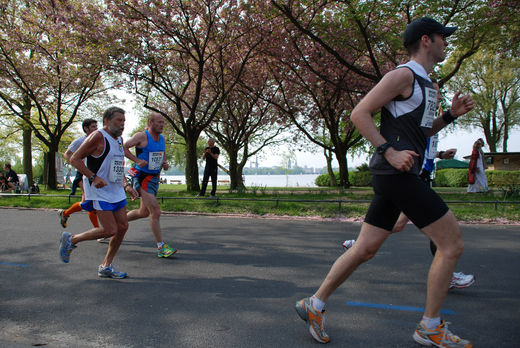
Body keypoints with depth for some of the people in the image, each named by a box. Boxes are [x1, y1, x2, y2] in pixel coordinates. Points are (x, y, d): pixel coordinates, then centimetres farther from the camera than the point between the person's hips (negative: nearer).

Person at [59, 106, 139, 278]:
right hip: (99, 192, -9)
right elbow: (75, 159, -13)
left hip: (117, 191, 9)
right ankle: (71, 239, 11)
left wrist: (126, 185, 11)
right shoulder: (98, 137, -12)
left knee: (123, 227, 4)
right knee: (110, 230, -11)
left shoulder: (119, 139, 14)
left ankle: (106, 266, 17)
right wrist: (93, 177, -23)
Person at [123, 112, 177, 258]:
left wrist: (165, 164, 2)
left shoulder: (162, 138, 10)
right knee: (156, 212, -12)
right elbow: (123, 147, -12)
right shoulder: (141, 136, -12)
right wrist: (137, 160, -20)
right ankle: (161, 247, -5)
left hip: (155, 178, 8)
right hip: (143, 178, -8)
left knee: (143, 212, 18)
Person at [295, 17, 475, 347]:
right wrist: (390, 152, -19)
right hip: (396, 173, -10)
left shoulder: (427, 85, 24)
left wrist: (451, 114, 16)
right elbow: (359, 113, -12)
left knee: (364, 249, 9)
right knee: (452, 243, -4)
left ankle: (314, 305, 17)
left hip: (400, 175, 10)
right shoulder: (404, 75, -6)